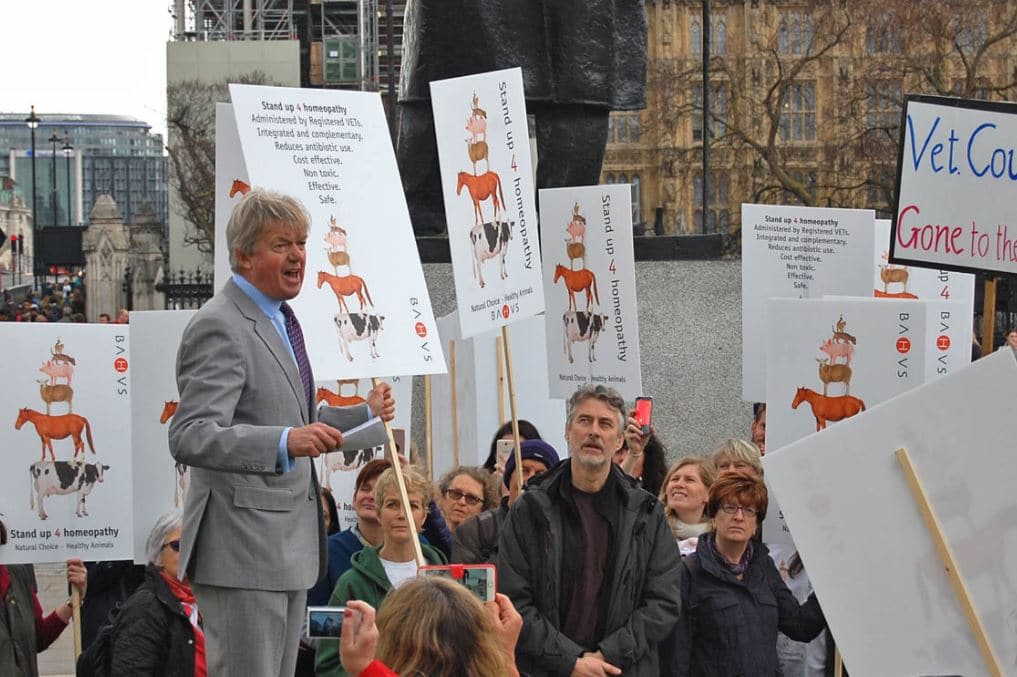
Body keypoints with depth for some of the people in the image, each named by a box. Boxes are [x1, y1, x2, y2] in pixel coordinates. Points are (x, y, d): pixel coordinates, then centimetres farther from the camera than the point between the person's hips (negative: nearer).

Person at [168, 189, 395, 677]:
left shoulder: (280, 320, 17)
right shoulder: (219, 328, -14)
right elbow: (189, 438, -25)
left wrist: (367, 414, 20)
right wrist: (285, 442, -37)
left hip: (289, 545, 10)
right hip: (242, 550, -10)